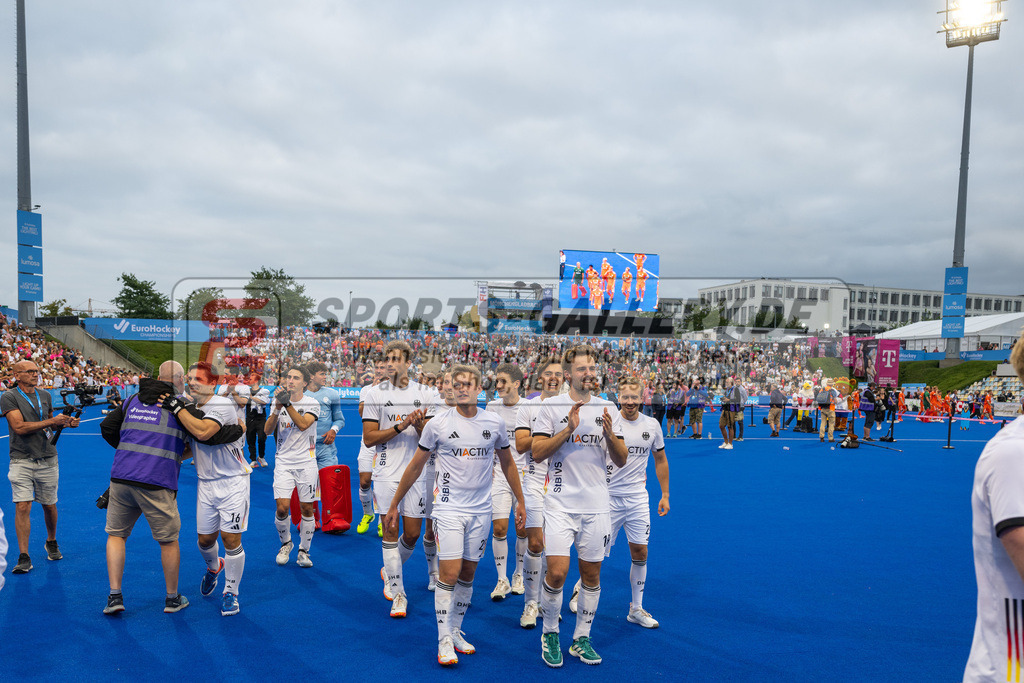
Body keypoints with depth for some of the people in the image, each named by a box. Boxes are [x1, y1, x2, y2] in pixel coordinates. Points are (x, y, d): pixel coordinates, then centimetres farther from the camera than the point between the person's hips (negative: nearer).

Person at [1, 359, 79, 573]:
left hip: (48, 459, 4)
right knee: (22, 507, -10)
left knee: (49, 506, 13)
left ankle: (51, 543, 36)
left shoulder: (45, 396, 10)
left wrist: (67, 422, 3)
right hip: (22, 460, -4)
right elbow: (19, 427, -16)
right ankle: (24, 557, -3)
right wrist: (50, 421, -16)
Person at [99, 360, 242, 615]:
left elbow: (106, 427, 18)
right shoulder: (181, 406, -3)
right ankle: (172, 599, 24)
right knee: (168, 540, 12)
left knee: (116, 534, 20)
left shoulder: (132, 400, 13)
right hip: (156, 484, -4)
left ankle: (114, 596, 14)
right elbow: (205, 434, -17)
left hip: (120, 478, 4)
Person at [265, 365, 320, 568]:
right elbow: (267, 430, -3)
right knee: (282, 508, -8)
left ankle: (303, 550, 19)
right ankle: (286, 543, 19)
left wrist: (287, 404, -24)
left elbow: (303, 424, -19)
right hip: (283, 462, 1)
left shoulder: (312, 403, -2)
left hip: (306, 463, -1)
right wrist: (277, 408, -17)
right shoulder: (278, 401, 7)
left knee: (307, 508, 2)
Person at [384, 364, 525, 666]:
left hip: (480, 510, 3)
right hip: (449, 508, -3)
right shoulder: (437, 424, -6)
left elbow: (507, 463, 14)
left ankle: (456, 631, 27)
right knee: (449, 573, -8)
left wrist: (520, 501, 14)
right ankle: (444, 640, 7)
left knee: (468, 574, 11)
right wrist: (393, 505, 6)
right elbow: (415, 465, 3)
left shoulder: (495, 423, 0)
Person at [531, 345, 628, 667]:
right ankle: (549, 634, 16)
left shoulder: (608, 409, 6)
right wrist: (569, 429, -17)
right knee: (557, 572, -9)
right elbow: (537, 452, -7)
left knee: (591, 574, 9)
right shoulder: (551, 406, -1)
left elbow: (621, 461, 7)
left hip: (596, 506, 3)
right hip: (561, 504, -3)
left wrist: (610, 435, -13)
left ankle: (581, 639, 26)